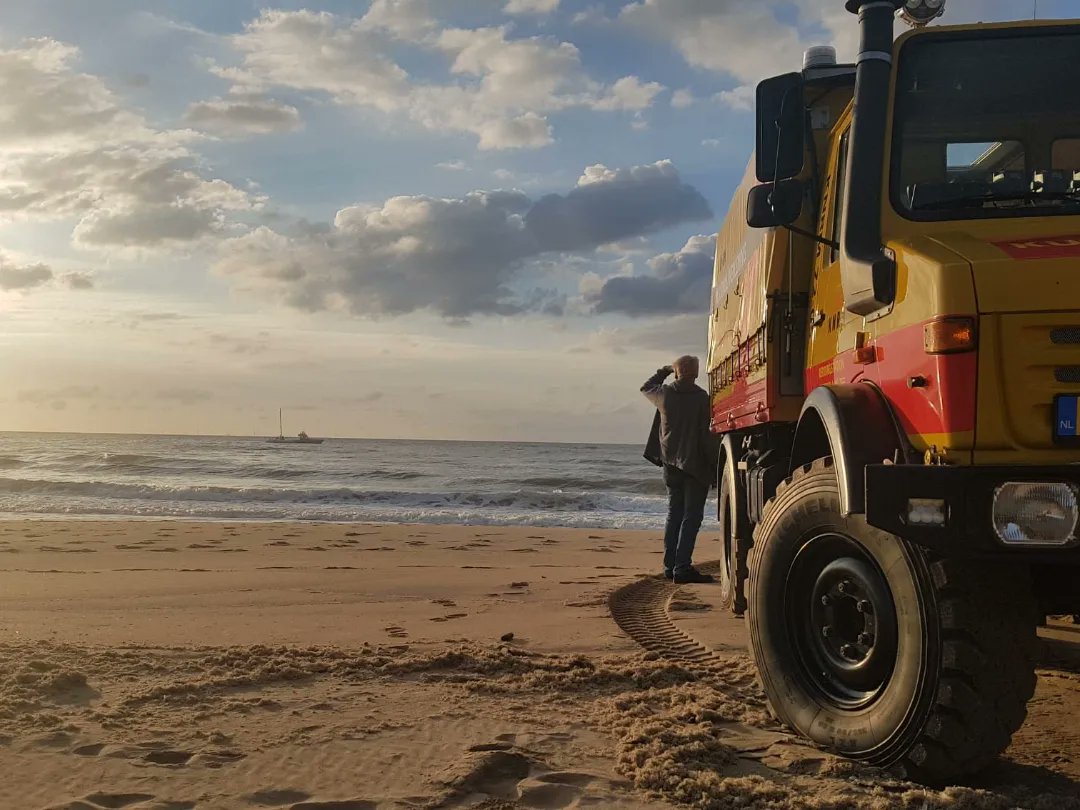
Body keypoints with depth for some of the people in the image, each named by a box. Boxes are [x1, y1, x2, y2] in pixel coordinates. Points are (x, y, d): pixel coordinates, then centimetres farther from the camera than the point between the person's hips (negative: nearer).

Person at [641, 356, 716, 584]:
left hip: (671, 464, 5)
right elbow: (706, 434, -13)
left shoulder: (664, 394, 1)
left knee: (674, 514, 14)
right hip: (695, 466, -5)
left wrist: (664, 372, 31)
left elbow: (646, 388, 24)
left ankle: (670, 565, 15)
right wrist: (713, 465, -8)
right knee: (691, 516, -3)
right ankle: (682, 568, -9)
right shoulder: (701, 398, -11)